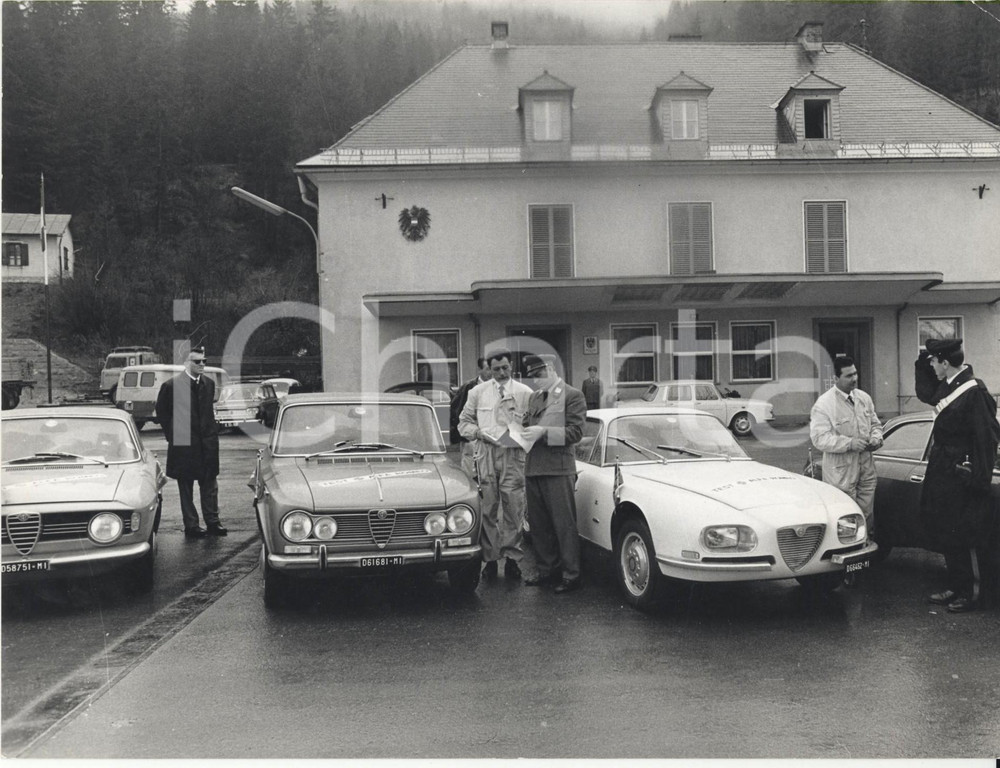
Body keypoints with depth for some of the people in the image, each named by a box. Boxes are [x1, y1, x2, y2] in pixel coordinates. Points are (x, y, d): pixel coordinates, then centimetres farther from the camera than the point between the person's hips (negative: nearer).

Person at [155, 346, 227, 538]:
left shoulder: (209, 383, 7)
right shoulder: (171, 385, -7)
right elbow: (161, 411, 3)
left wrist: (211, 430, 9)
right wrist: (171, 434, 0)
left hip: (207, 441, 4)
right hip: (183, 443, -4)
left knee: (210, 483, 7)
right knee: (186, 486, 4)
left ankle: (212, 522, 14)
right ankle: (191, 526, 10)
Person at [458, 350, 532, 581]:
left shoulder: (525, 393, 8)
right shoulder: (478, 392, 12)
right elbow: (463, 423, 15)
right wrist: (478, 432, -4)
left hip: (513, 454, -1)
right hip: (485, 453, 1)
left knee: (514, 508, -3)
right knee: (487, 508, 1)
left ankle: (512, 558, 4)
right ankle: (490, 558, 8)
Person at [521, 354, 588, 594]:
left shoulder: (573, 396, -4)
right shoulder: (534, 397, 18)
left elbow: (575, 432, -11)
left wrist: (544, 432, -18)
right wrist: (521, 432, 2)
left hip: (558, 469, -7)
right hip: (533, 468, 7)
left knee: (564, 524, -4)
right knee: (538, 524, 12)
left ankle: (571, 575, 2)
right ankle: (547, 570, 23)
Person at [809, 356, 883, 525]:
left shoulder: (864, 398, 10)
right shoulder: (823, 404, -12)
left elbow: (875, 424, 21)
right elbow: (820, 438, -17)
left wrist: (876, 438, -1)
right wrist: (850, 443, -25)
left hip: (866, 468, 6)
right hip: (841, 472, -6)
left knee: (866, 514, 11)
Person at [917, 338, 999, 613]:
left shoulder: (974, 391, -18)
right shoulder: (947, 386, 8)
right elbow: (926, 395, 30)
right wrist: (923, 361, 16)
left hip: (960, 477, -9)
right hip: (941, 473, 9)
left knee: (961, 538, 1)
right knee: (943, 534, 15)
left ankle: (970, 593, 14)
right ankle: (954, 587, 27)